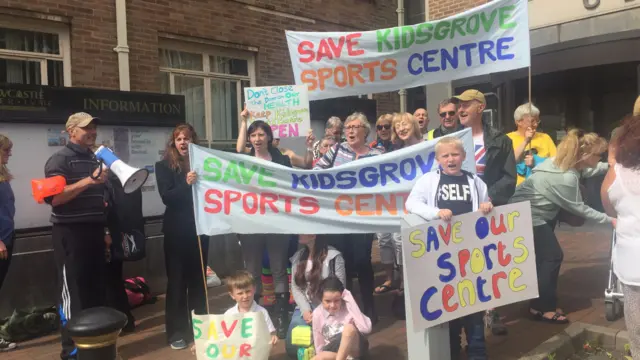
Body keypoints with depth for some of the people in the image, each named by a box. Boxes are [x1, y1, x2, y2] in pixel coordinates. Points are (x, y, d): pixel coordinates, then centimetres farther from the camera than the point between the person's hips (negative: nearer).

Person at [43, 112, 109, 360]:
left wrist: (104, 229, 18)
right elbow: (53, 197, -19)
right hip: (70, 234, -7)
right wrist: (87, 181, -25)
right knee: (72, 292, -1)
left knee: (96, 290, 11)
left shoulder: (94, 160, 17)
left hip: (93, 233, 7)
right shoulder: (60, 159, -6)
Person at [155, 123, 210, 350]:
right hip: (177, 231, -2)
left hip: (199, 227, 2)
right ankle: (177, 332, 13)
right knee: (177, 280, 3)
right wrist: (186, 183, -26)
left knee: (198, 278, 11)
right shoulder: (164, 166, 0)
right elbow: (166, 197, -11)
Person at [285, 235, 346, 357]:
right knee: (292, 348, -5)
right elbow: (295, 287, 3)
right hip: (304, 308, 4)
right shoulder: (297, 257, 7)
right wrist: (305, 310, -11)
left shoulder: (333, 256, -9)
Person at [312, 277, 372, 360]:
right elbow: (319, 345, 4)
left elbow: (366, 328, -30)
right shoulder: (318, 314, -6)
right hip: (333, 352, 2)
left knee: (349, 328, -34)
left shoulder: (347, 308, -13)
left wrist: (350, 301, -27)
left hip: (355, 349, -2)